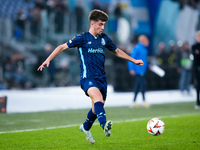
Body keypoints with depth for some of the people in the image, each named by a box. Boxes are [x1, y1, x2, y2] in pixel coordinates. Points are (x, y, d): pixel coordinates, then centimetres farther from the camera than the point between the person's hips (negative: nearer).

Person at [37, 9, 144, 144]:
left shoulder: (104, 38, 13)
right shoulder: (82, 38, -3)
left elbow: (117, 51, 29)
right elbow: (63, 47, 1)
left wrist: (134, 61, 31)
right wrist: (48, 60, -8)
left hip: (101, 77, 6)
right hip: (88, 77, -6)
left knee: (97, 107, 11)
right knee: (98, 97, -32)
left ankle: (85, 127, 39)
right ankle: (104, 125, -52)